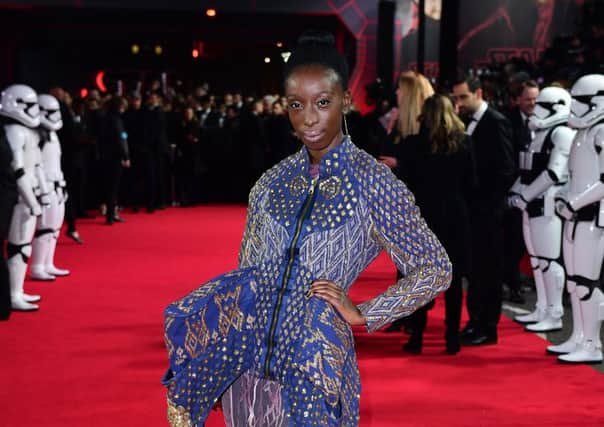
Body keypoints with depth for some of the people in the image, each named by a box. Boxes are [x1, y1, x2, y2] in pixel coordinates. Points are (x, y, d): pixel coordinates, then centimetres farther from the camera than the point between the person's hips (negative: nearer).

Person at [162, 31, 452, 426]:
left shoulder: (374, 182, -6)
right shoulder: (272, 183, 6)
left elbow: (435, 270, -1)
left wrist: (363, 313, -6)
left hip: (315, 367, -3)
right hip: (248, 358, 3)